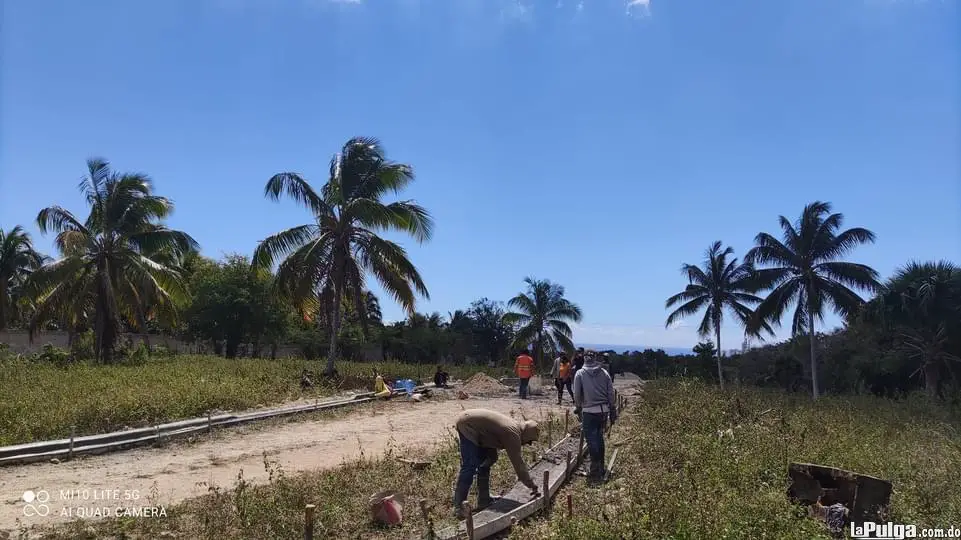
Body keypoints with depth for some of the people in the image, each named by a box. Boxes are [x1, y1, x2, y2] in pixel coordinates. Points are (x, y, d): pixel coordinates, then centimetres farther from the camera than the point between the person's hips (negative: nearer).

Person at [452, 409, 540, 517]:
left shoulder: (515, 426, 9)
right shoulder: (513, 434, -19)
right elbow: (517, 462, -17)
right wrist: (532, 486, -10)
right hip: (467, 426, -11)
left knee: (485, 463, 13)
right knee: (470, 467, -12)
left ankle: (484, 500, 20)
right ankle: (458, 507, -8)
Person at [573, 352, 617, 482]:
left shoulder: (580, 373, -5)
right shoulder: (604, 373, 2)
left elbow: (577, 394, -3)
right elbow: (611, 393, 3)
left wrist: (578, 407, 14)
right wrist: (612, 411, 12)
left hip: (589, 412, -4)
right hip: (604, 410, 4)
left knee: (592, 441, 2)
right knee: (599, 439, 19)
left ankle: (596, 472, 1)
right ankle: (601, 468, 29)